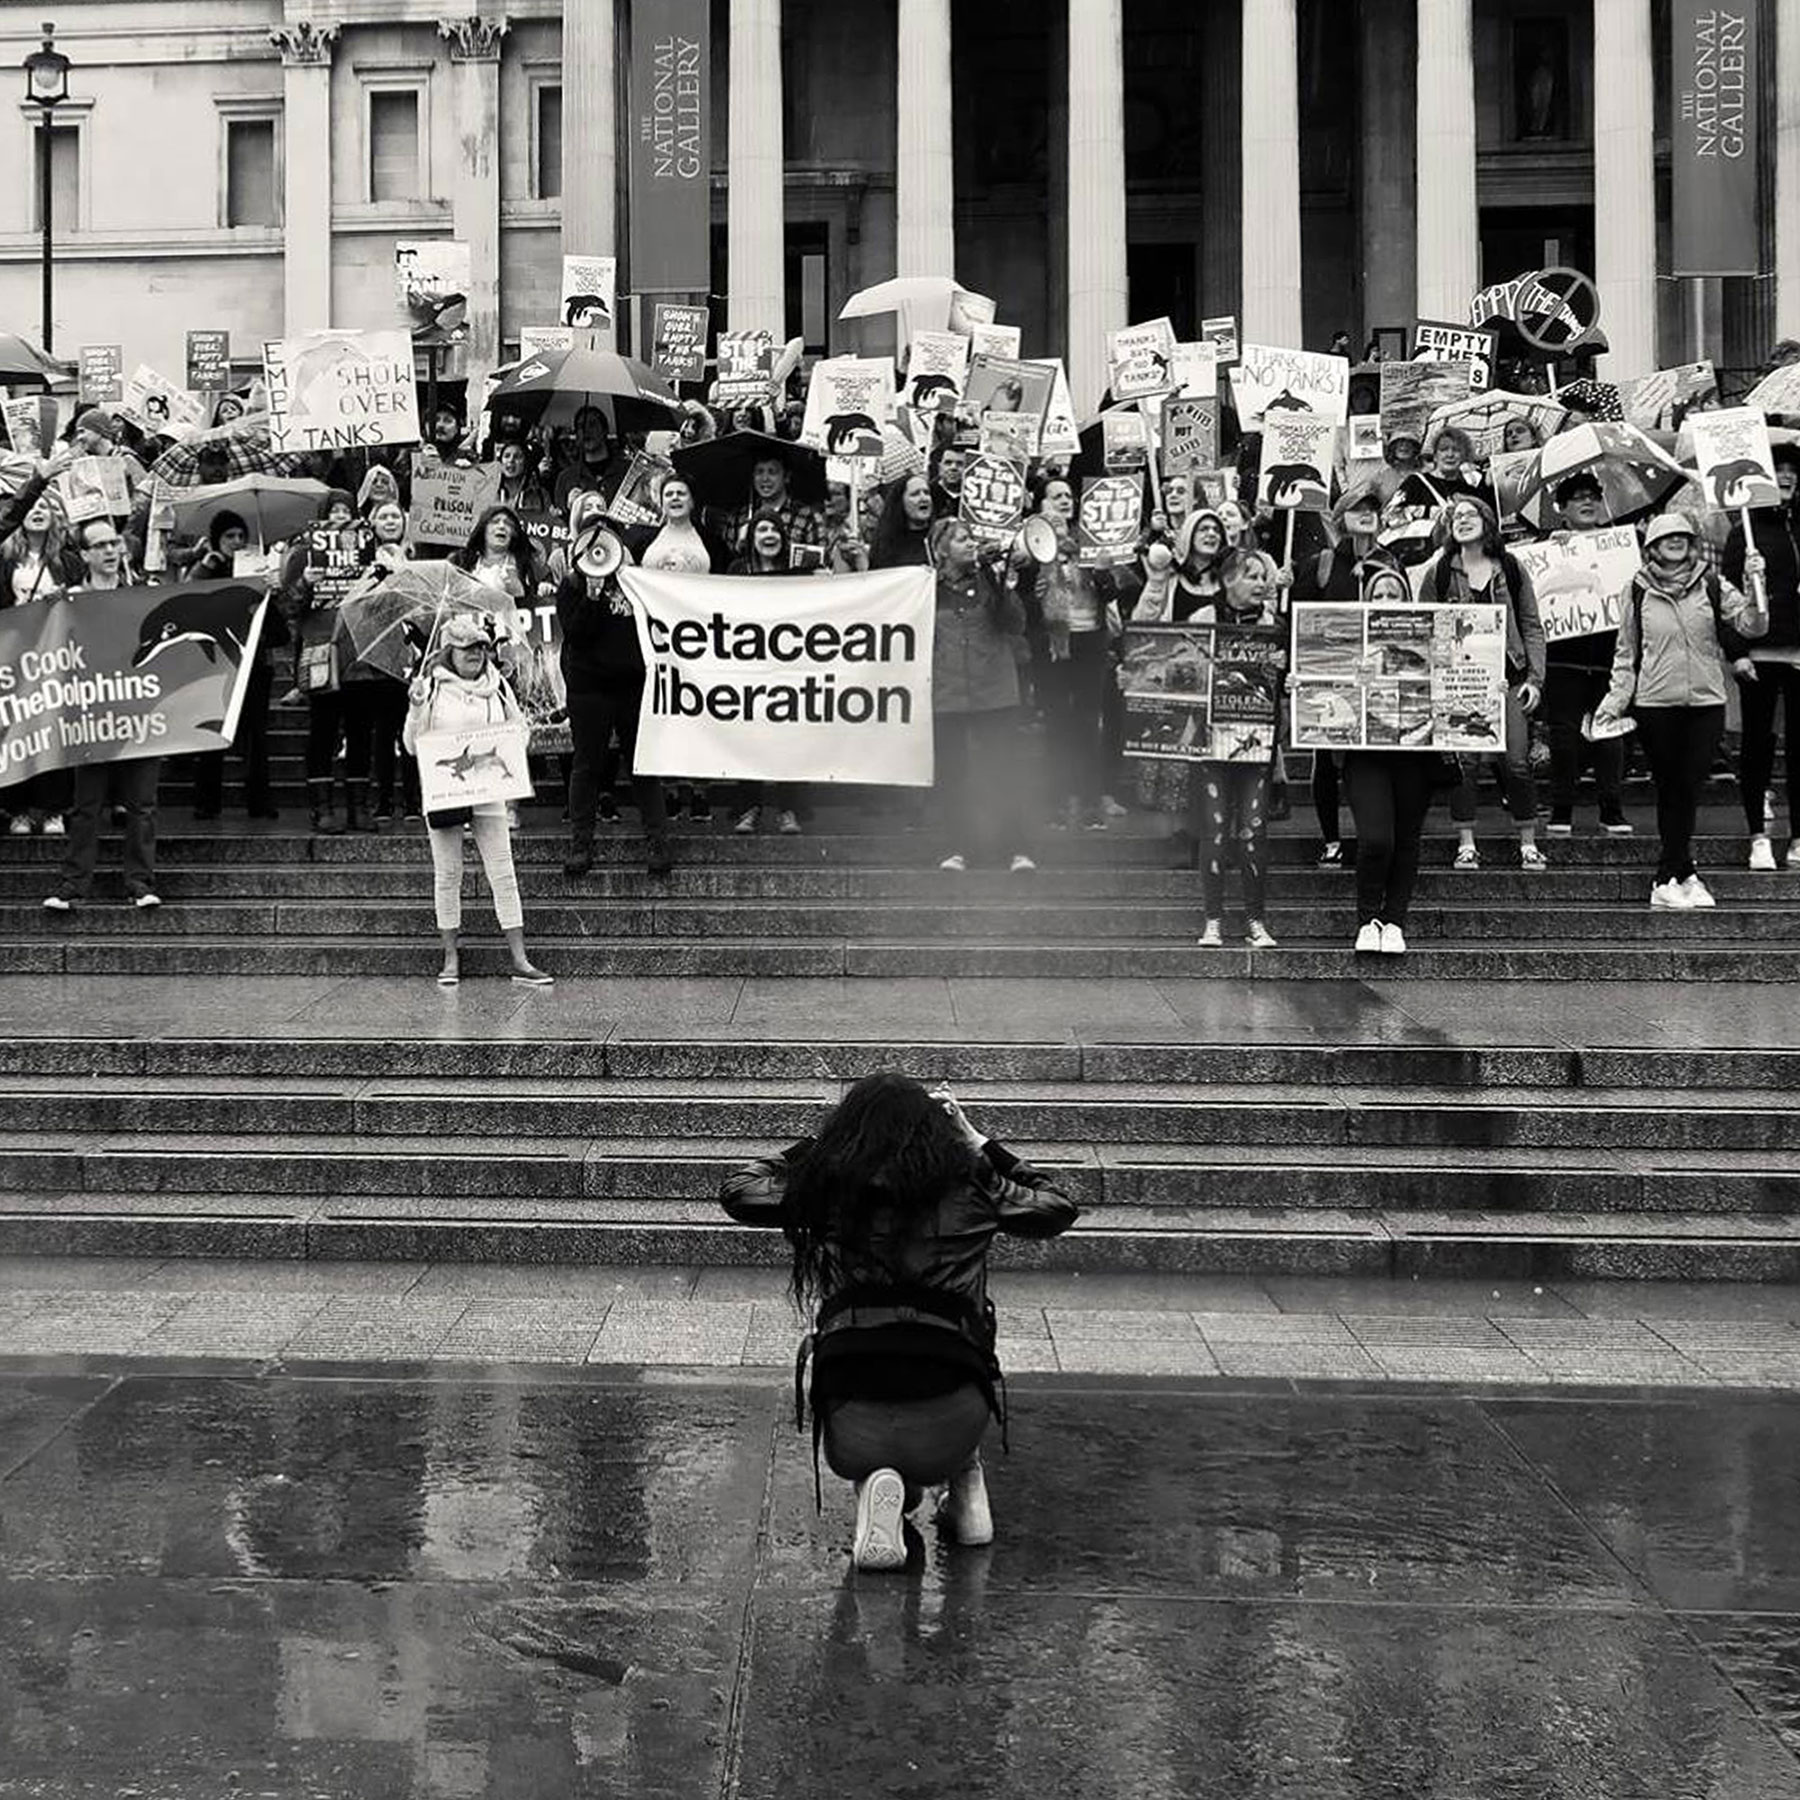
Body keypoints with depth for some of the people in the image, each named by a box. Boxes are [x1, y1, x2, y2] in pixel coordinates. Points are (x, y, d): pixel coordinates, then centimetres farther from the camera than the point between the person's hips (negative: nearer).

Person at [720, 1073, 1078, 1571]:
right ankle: (967, 1485, 19)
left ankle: (873, 1487, 4)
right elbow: (1060, 1208, 25)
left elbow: (737, 1189, 22)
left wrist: (816, 1144, 27)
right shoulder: (971, 1187, 4)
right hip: (951, 1432, 1)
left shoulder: (827, 1189, 3)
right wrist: (978, 1142, 28)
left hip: (854, 1436, -1)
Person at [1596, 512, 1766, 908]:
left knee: (1690, 789, 0)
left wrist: (1755, 587, -20)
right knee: (1669, 790, 3)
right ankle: (1685, 874, 10)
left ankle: (1668, 880, 5)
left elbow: (1752, 626, -5)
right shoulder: (1639, 592, 3)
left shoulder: (1712, 587, 3)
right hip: (1655, 704, 0)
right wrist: (1617, 699, 0)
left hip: (1706, 702, 0)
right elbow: (1627, 653, 9)